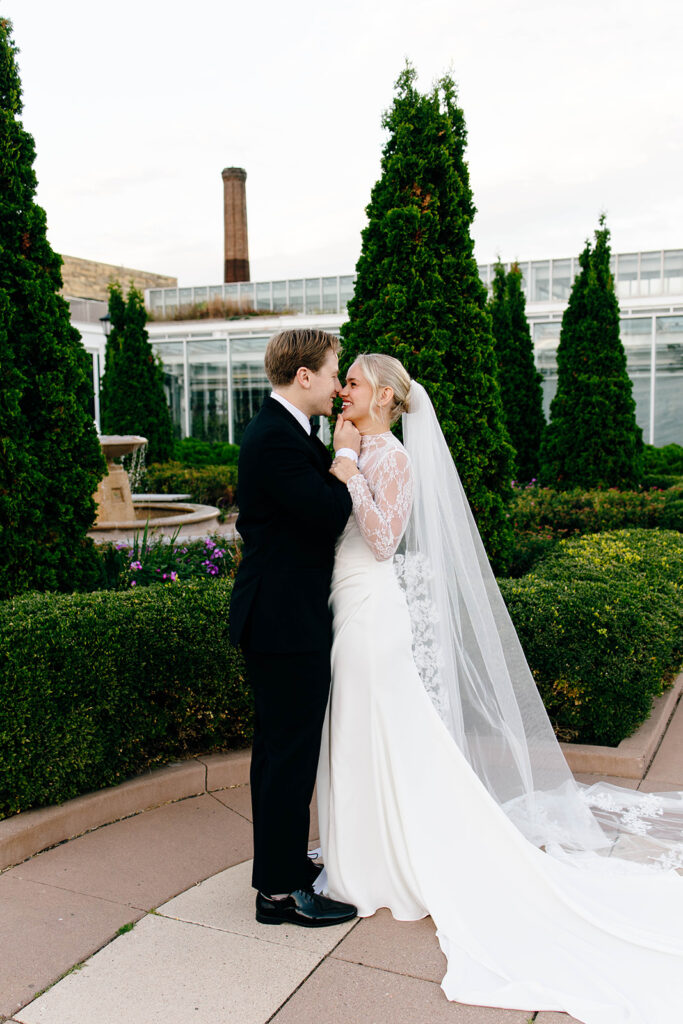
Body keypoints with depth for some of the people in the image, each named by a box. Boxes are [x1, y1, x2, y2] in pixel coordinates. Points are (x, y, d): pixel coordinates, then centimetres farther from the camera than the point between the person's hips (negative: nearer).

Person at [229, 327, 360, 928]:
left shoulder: (281, 430, 13)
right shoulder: (277, 440, -20)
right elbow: (331, 514, -24)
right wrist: (345, 458, -10)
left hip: (281, 615, 11)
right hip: (285, 621, -11)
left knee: (282, 749, 20)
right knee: (290, 752, -1)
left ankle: (283, 863, 36)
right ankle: (280, 891, 13)